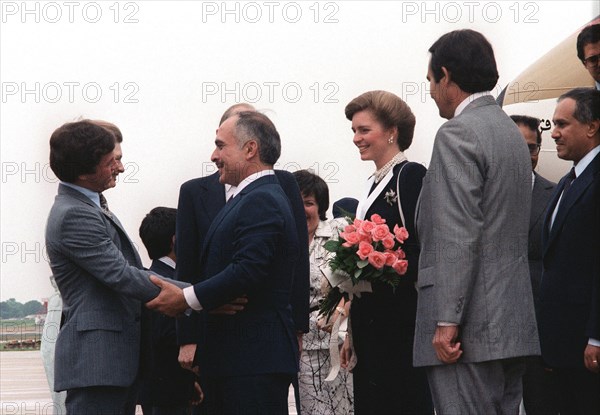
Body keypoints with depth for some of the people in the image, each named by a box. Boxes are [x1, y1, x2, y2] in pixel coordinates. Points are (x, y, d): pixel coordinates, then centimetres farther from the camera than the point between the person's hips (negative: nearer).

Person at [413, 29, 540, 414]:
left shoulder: (458, 134, -10)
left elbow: (458, 235, -18)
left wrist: (447, 320, -20)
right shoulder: (512, 132, 19)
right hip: (513, 326, 10)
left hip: (471, 329, -10)